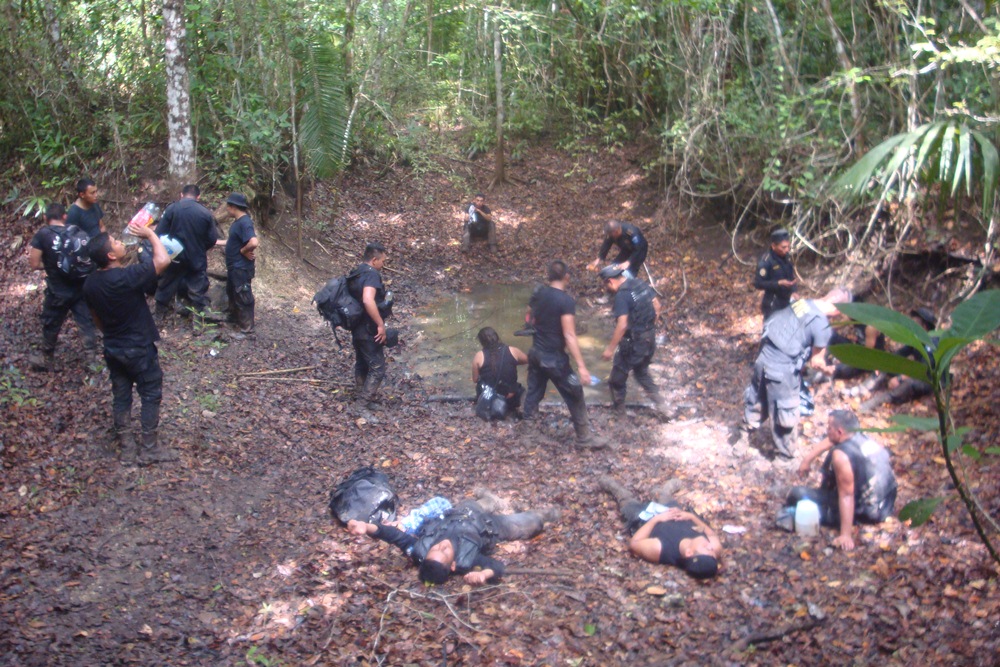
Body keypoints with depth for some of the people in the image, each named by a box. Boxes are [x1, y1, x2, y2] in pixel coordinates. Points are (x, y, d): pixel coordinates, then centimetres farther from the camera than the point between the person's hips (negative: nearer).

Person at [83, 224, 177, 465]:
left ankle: (126, 449, 23)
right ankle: (150, 449, 14)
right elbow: (162, 260, -25)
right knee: (151, 396, 8)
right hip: (140, 349, -6)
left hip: (113, 349, 7)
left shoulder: (90, 283, -3)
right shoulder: (127, 277, -27)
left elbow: (97, 318, 9)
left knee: (120, 397, 15)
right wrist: (150, 234, -10)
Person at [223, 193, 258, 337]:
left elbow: (253, 243, -36)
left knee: (243, 298, 0)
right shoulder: (238, 221, 7)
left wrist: (243, 251, -21)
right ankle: (236, 320, 42)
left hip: (242, 268, -11)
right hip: (234, 266, 11)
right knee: (232, 294, 25)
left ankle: (247, 329, 9)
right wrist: (220, 242, 15)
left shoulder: (244, 222, -24)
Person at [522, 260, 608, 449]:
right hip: (554, 358, -7)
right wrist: (581, 366, -24)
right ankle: (584, 438, 13)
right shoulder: (566, 301, -21)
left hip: (535, 352, 7)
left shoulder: (538, 294, 1)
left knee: (533, 392, 23)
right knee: (575, 396, 6)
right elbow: (569, 336, -25)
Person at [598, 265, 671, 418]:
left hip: (633, 342, -8)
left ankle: (618, 406, 29)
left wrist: (610, 348, -21)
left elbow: (622, 325, -27)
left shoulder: (622, 295, -22)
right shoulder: (641, 283, 2)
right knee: (642, 371, 26)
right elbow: (657, 306, 11)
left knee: (618, 374, 13)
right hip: (650, 338, 8)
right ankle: (660, 405, 25)